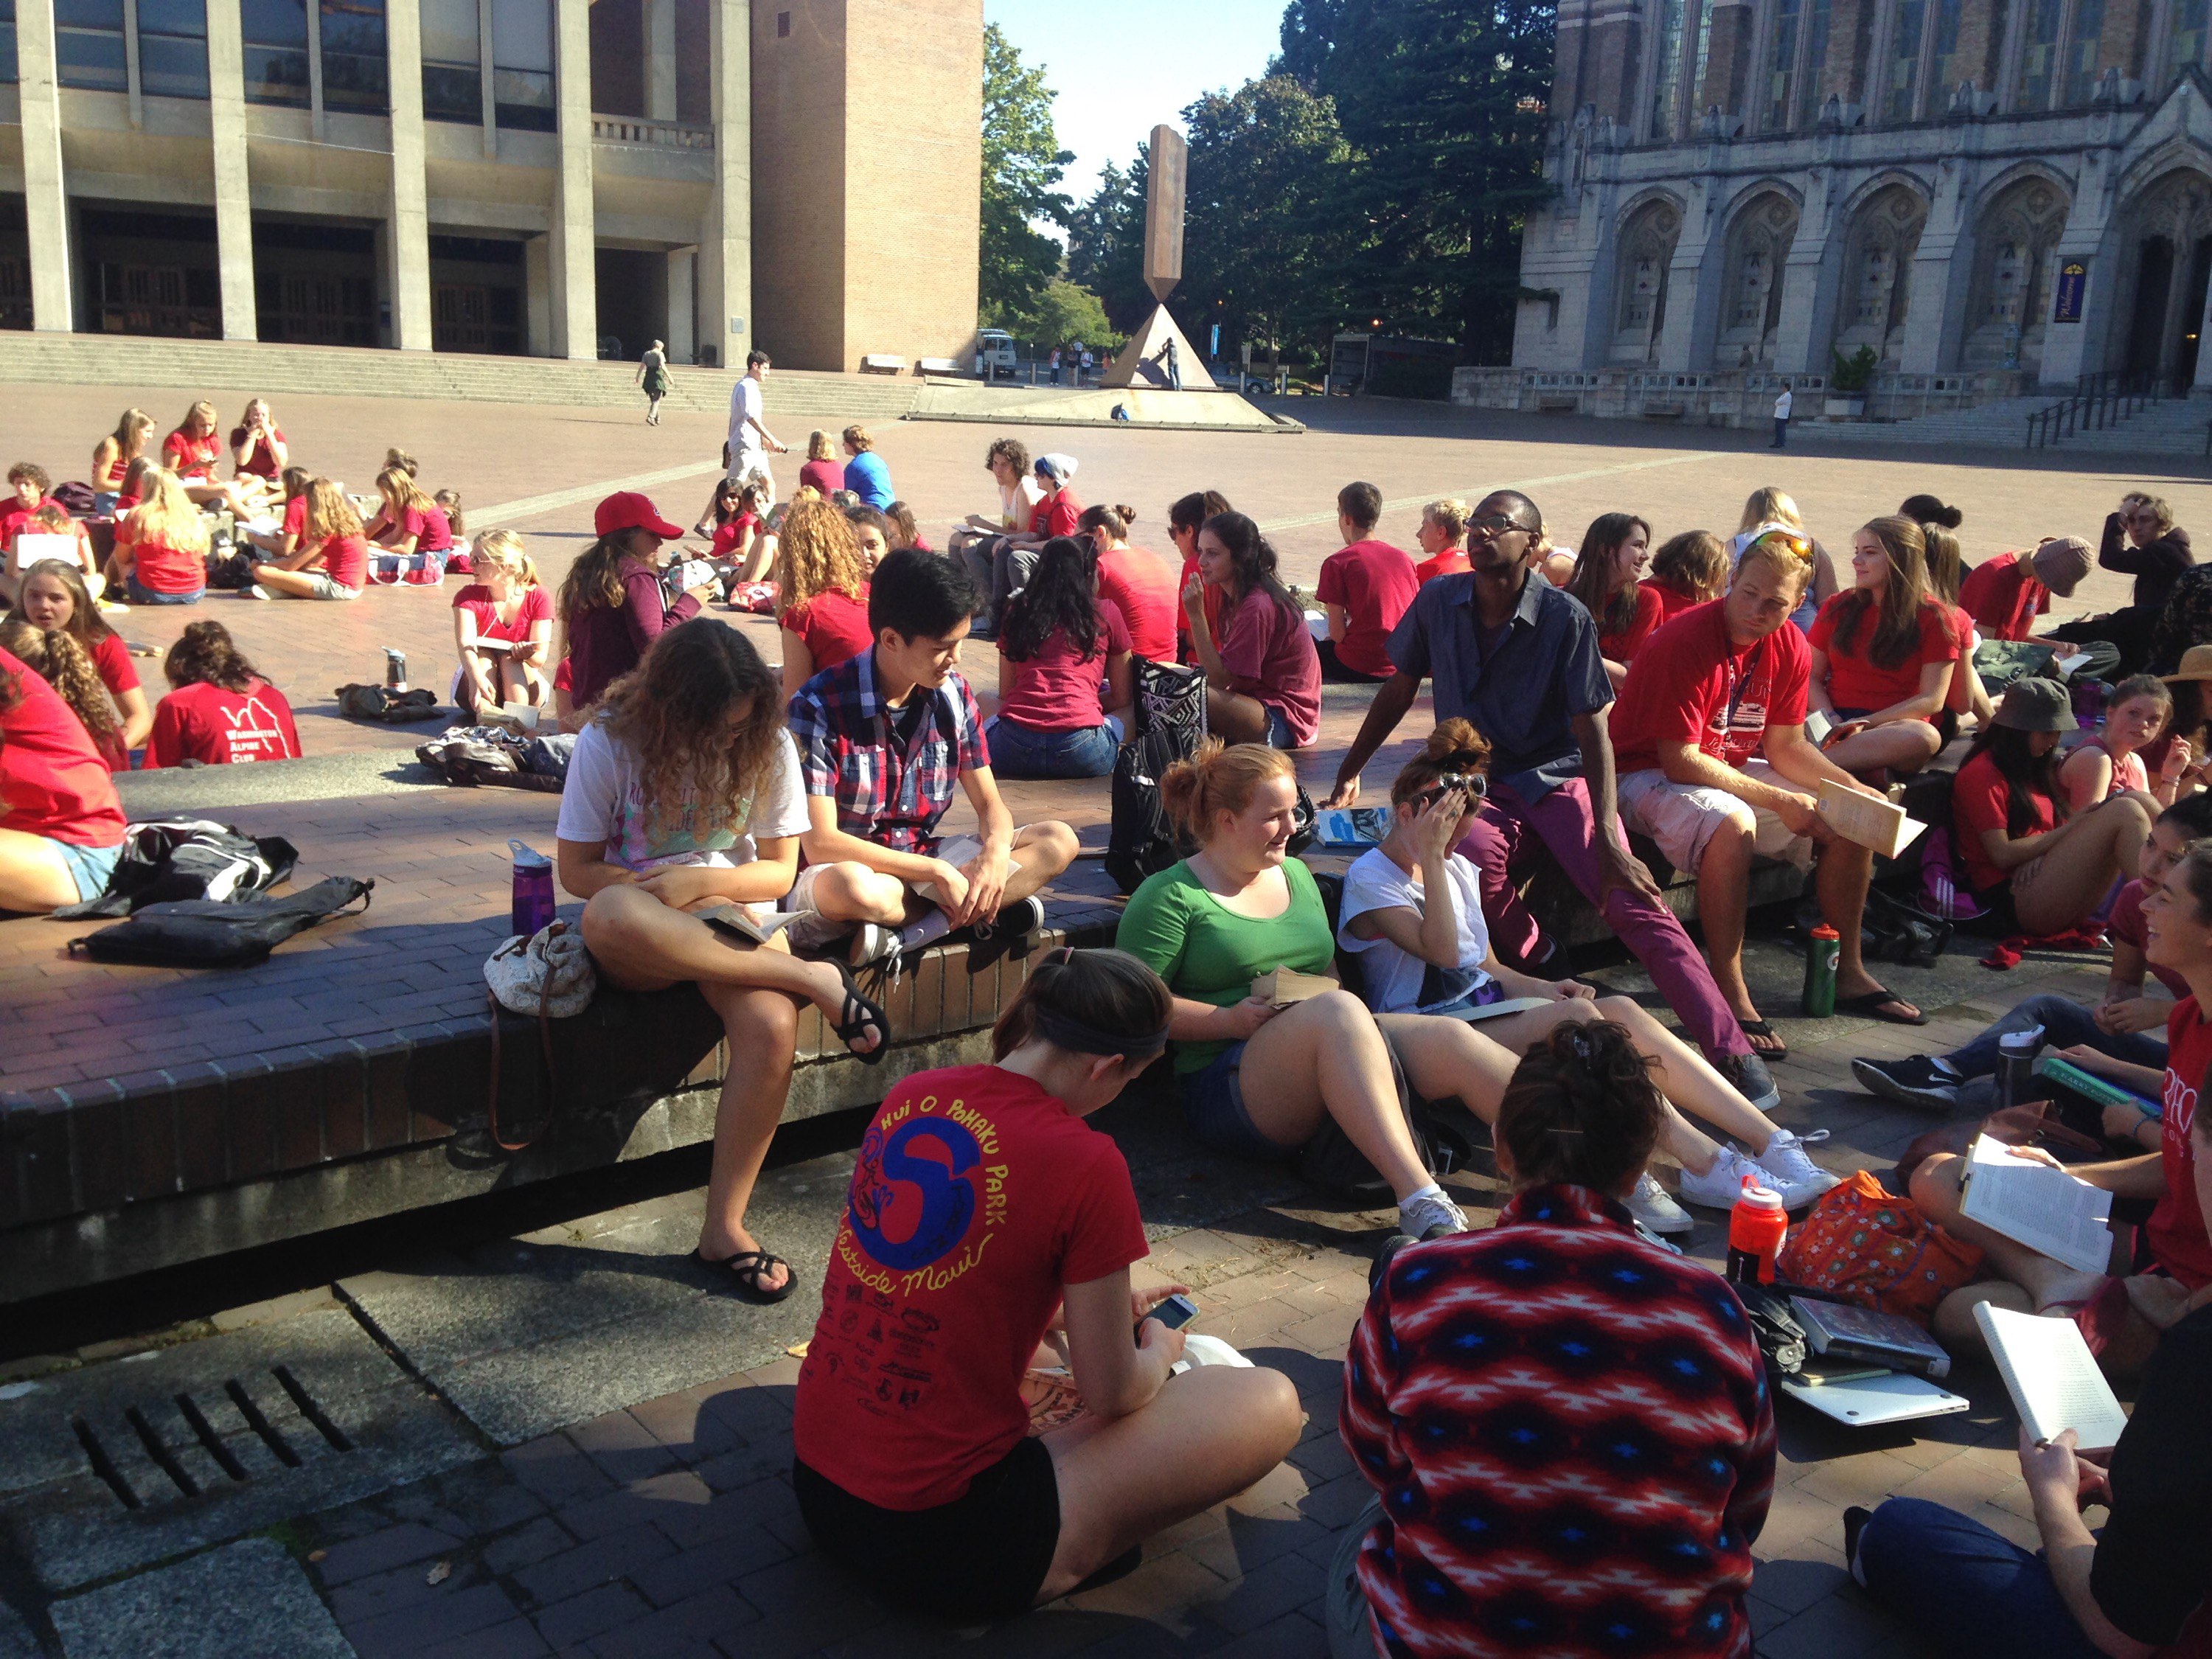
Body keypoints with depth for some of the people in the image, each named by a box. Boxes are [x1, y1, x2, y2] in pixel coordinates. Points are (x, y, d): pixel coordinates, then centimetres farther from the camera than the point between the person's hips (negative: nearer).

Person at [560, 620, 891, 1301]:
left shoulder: (768, 745, -3)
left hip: (733, 919, 2)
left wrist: (703, 882, -17)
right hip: (639, 940, -1)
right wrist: (656, 889, -21)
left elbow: (781, 869, 2)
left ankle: (723, 1227, -15)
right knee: (609, 916, -41)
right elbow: (577, 869, -4)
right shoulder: (609, 741, -8)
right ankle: (814, 980, -30)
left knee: (772, 1027, -32)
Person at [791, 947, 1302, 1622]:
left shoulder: (910, 1095, 0)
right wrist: (1159, 1350, 13)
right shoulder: (1086, 1164, -20)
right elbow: (1111, 1394, -10)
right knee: (1270, 1405, -1)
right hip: (942, 1540, -8)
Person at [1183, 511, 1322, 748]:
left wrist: (1196, 615, -23)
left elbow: (1219, 678, -21)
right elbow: (1223, 671, 7)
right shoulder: (1238, 596, 9)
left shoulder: (1257, 606, -21)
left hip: (1285, 722, -10)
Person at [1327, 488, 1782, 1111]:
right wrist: (1349, 772, 11)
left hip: (1557, 775, -2)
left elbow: (1593, 729, -11)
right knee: (1476, 856, -35)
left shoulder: (1565, 618, -10)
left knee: (1635, 907, -22)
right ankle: (1538, 966, -6)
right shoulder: (1438, 602, -1)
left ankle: (1734, 1058, -22)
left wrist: (1607, 838, -20)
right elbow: (1399, 690, 13)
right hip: (1472, 781, 2)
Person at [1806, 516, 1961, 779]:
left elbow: (1932, 700, -2)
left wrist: (1865, 724, -15)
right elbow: (1812, 676, 11)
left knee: (1925, 737, -40)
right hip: (1835, 724, 2)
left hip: (1893, 726, -2)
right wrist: (1830, 720, -11)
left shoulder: (1933, 617, 5)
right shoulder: (1838, 607, 14)